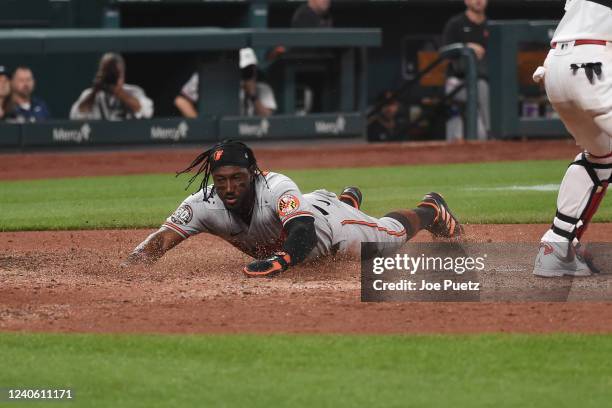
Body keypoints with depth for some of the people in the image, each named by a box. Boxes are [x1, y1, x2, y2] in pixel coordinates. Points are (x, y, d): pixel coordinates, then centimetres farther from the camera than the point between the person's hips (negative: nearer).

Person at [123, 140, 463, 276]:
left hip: (327, 223, -5)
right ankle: (349, 199, 74)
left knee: (392, 234, 19)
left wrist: (279, 261, -85)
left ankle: (431, 209, 53)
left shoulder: (277, 188, -48)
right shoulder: (205, 204, -38)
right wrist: (135, 262, -69)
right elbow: (165, 236, -46)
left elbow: (304, 231, -64)